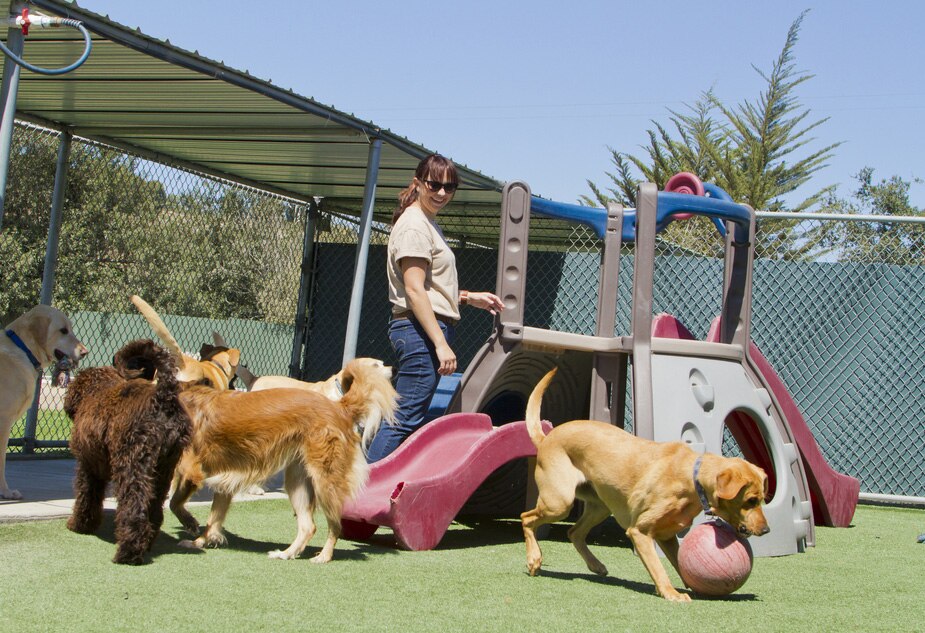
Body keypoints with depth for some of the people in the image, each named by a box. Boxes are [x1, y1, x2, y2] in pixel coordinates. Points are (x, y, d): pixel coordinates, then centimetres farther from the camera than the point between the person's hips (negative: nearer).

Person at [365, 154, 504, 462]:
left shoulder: (428, 224, 21)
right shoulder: (414, 224, -10)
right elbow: (414, 290, -17)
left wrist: (469, 297, 19)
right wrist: (441, 343, -22)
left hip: (429, 331, 10)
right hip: (421, 331, -10)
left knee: (407, 418, 10)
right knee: (405, 420, -13)